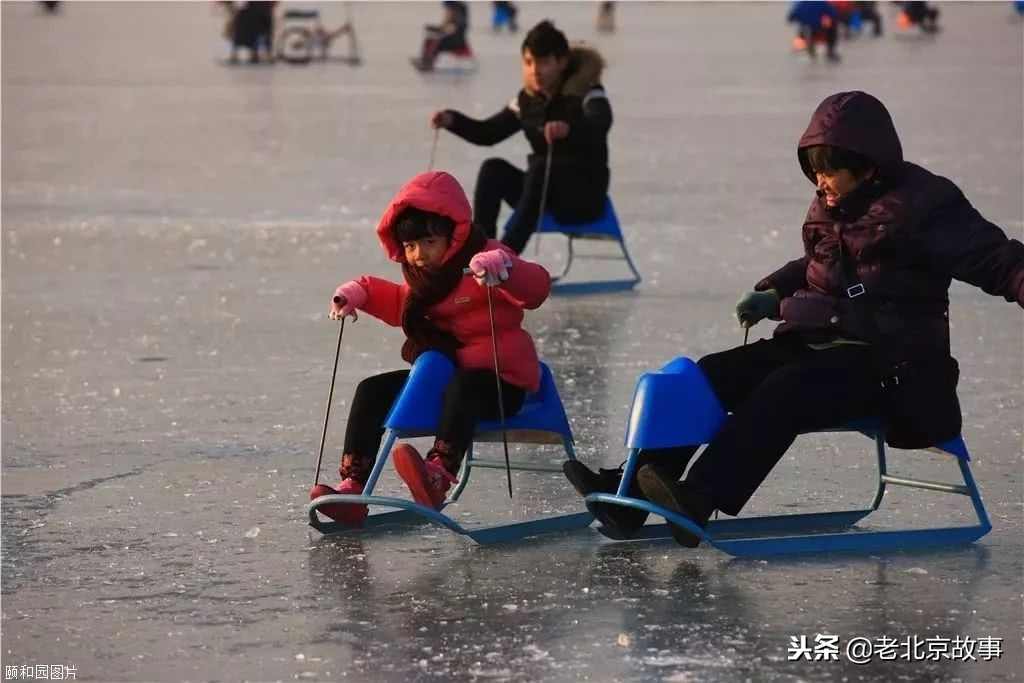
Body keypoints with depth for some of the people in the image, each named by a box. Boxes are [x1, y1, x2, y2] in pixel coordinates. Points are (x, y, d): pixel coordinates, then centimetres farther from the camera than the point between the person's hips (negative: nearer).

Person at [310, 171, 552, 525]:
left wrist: (503, 268, -49)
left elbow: (536, 287, -29)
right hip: (441, 373, 8)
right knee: (372, 391, -4)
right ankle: (352, 487, -14)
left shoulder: (483, 261, -12)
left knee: (462, 387, -41)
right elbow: (402, 306, 35)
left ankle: (439, 475, -59)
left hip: (502, 381, -8)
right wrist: (362, 292, 18)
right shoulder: (422, 275, 13)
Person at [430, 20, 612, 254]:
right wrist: (452, 120, -9)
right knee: (494, 170, -20)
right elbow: (488, 133, 11)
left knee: (539, 170, -34)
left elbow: (601, 123, -35)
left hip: (586, 193, -5)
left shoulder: (586, 92, -12)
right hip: (543, 188, 6)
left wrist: (568, 128, -57)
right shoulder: (528, 99, 5)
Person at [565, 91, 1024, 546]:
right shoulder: (828, 207, 13)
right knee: (715, 374, -9)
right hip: (820, 342, 8)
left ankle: (698, 499, -43)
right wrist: (774, 293, 13)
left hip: (892, 362, -8)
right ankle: (631, 488, -16)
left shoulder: (923, 205, -10)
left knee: (784, 390, -32)